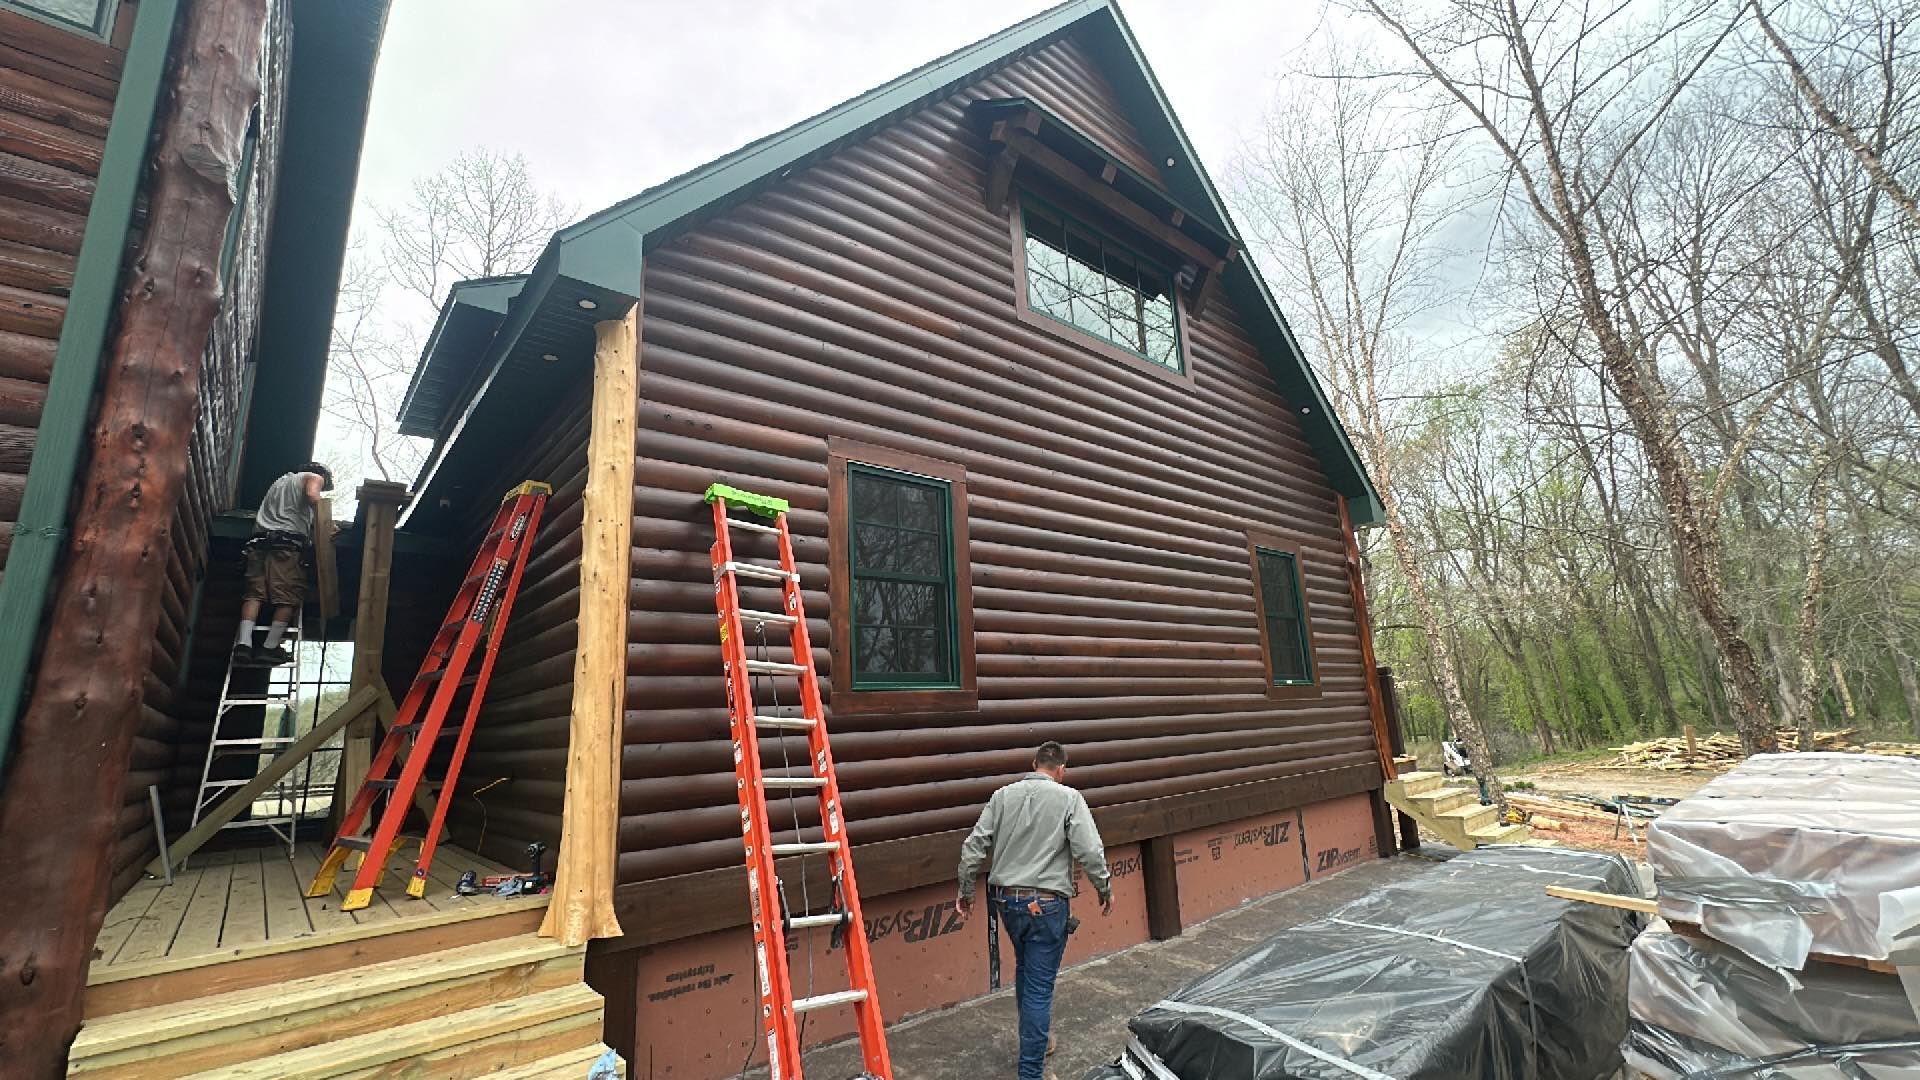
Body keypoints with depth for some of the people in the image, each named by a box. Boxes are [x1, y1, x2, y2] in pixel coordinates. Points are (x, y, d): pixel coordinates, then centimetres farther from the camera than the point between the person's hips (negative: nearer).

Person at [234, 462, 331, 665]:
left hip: (260, 541, 6)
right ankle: (270, 647, -17)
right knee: (288, 598, -10)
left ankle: (244, 642, -17)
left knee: (255, 593, -2)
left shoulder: (279, 482, 35)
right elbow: (312, 496, -8)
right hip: (287, 543, -6)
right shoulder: (315, 477, 14)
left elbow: (265, 512, 30)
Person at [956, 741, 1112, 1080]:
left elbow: (974, 847, 0)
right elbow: (1090, 851, -13)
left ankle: (1036, 1036, 46)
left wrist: (965, 890, 11)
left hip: (1006, 900, 5)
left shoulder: (1003, 795, 1)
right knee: (1039, 986, 6)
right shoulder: (1068, 798, -9)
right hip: (1046, 903, -5)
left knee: (1025, 970, 27)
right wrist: (1105, 889, 4)